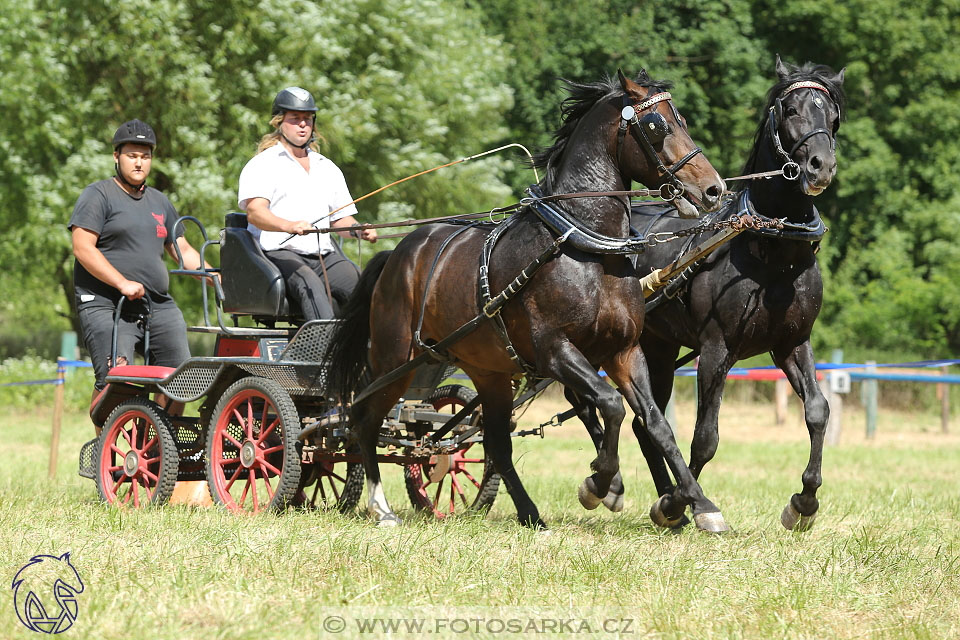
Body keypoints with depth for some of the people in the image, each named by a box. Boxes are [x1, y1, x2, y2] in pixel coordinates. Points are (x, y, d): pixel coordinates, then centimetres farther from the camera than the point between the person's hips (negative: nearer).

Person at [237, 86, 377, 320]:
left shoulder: (328, 168, 26)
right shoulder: (263, 164, 5)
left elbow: (341, 218, 27)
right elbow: (255, 212, -12)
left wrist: (358, 230, 2)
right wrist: (289, 225, -33)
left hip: (324, 256, 5)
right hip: (278, 252, -5)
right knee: (309, 284, -38)